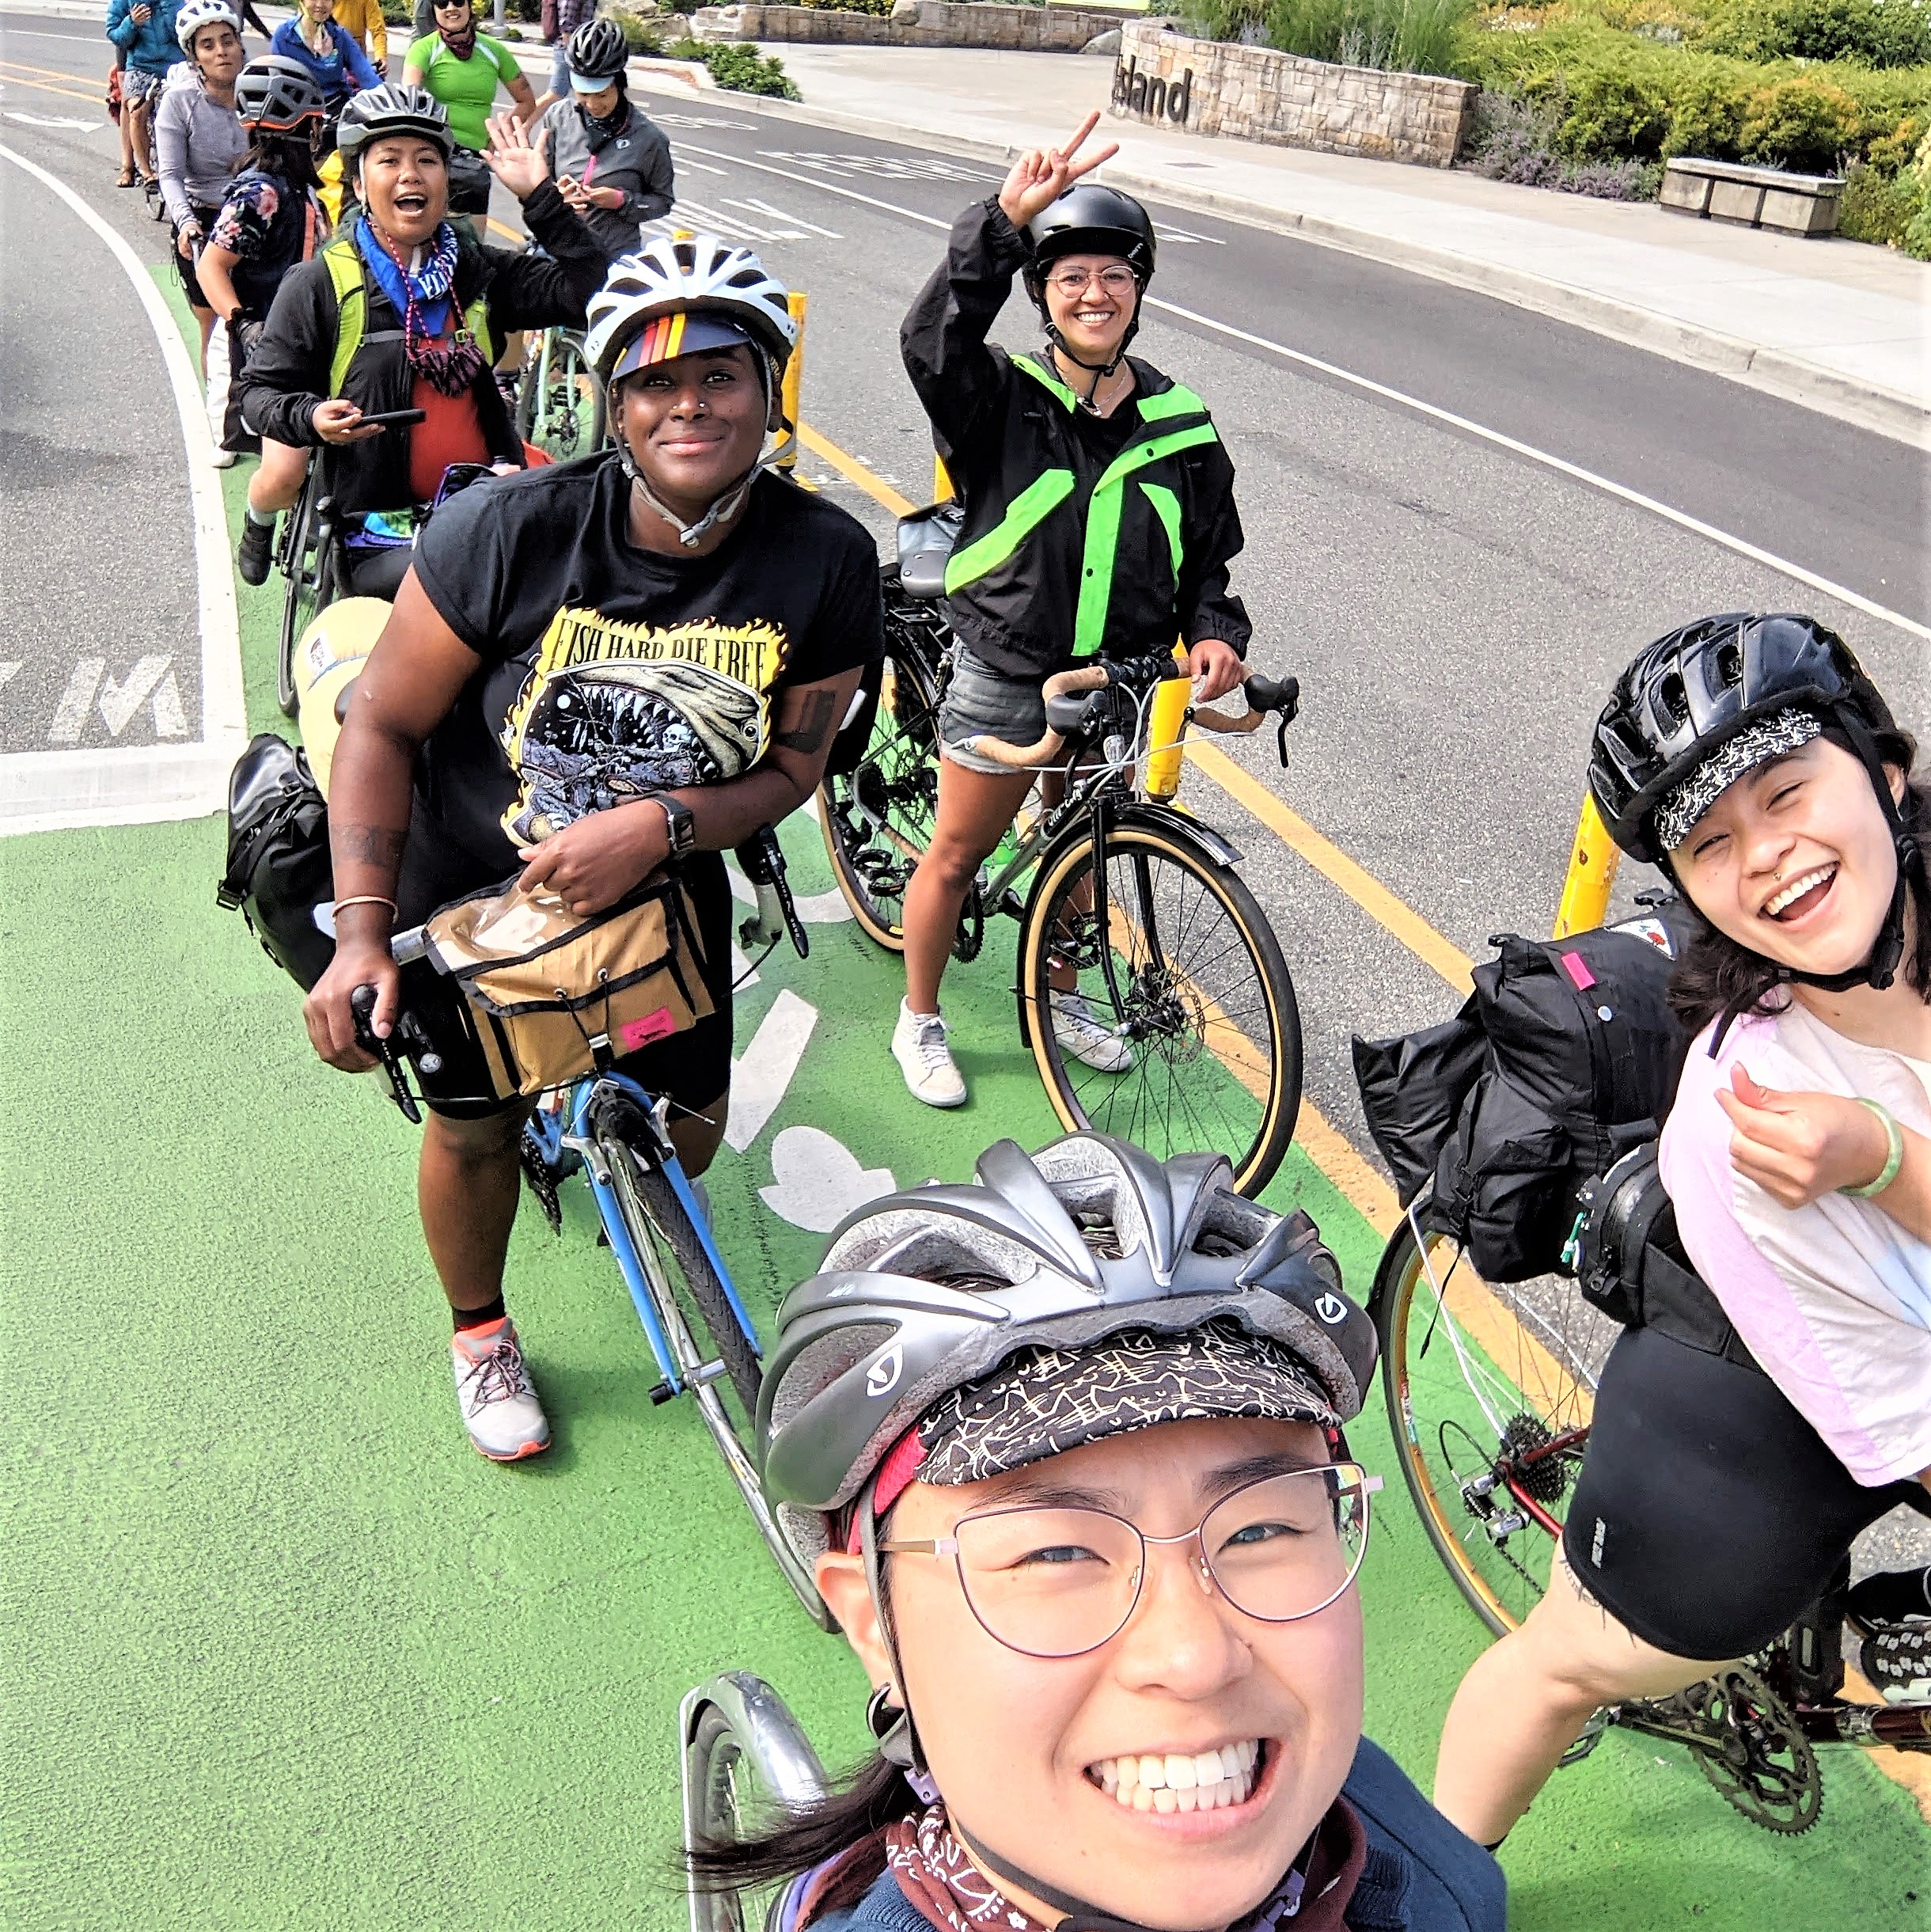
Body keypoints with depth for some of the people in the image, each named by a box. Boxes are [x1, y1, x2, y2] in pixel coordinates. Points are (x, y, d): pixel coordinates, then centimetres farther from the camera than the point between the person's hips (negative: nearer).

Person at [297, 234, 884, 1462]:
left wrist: (657, 825, -29)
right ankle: (482, 1333, 44)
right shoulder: (511, 528, -28)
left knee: (691, 1121, 15)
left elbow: (791, 765, -11)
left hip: (664, 884, 2)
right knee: (477, 1126, 11)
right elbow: (383, 724, -17)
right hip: (471, 882, -2)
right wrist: (361, 934, -21)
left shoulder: (827, 562, -22)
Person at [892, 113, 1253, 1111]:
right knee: (957, 854, 10)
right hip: (1003, 681, -3)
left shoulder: (1181, 427, 0)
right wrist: (1004, 224, -44)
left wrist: (1214, 630, -11)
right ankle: (919, 1020, 30)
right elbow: (934, 338, -32)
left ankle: (1060, 999, 45)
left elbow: (1209, 553, 8)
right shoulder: (1003, 402, -12)